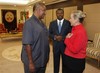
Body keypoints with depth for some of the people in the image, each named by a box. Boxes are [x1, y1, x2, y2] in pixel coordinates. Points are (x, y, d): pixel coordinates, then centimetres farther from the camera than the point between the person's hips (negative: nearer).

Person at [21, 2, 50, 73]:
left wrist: (46, 57, 11)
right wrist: (30, 62, -20)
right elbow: (27, 44, -21)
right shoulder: (29, 23, -18)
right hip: (34, 61, -7)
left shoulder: (41, 23, 6)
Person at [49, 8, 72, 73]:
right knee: (56, 62, 14)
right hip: (56, 46, 2)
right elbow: (49, 33, 5)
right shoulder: (52, 23, 5)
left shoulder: (68, 23, -2)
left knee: (65, 62, 13)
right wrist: (54, 37, -15)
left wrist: (63, 37, -20)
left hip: (65, 45, -1)